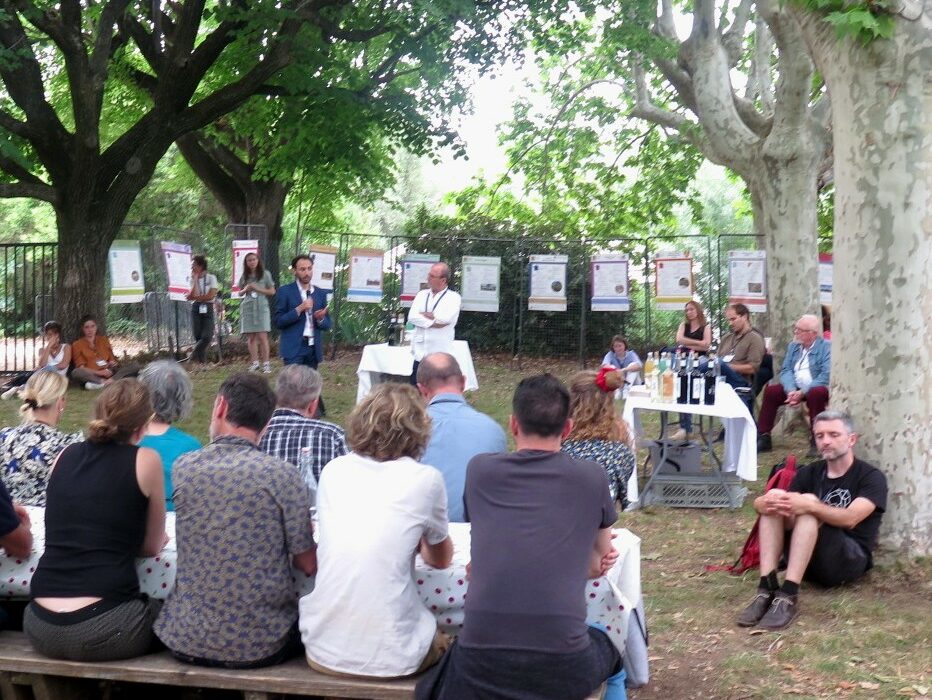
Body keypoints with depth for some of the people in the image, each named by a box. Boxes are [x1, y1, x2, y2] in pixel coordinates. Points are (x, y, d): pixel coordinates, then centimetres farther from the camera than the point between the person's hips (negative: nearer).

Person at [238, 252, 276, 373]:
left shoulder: (265, 274, 4)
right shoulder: (244, 276, 12)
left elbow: (272, 291, 4)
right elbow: (240, 293, 20)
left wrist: (257, 289, -8)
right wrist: (246, 289, -2)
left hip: (261, 307, -3)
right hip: (247, 307, 3)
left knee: (262, 336, -10)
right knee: (251, 337, 1)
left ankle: (266, 363, -9)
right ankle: (255, 362, 7)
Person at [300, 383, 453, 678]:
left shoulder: (333, 471, 6)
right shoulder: (426, 480, -3)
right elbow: (440, 559, 14)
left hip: (322, 650, 4)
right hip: (391, 657, -3)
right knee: (443, 641, 27)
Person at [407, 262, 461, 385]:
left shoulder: (453, 297, -1)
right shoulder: (422, 294, 12)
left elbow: (446, 318, -18)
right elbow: (412, 317, -2)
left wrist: (425, 314, -5)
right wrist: (433, 322, -13)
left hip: (440, 355, -4)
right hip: (420, 353, 4)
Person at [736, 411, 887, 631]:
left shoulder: (871, 477, -2)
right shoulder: (809, 473, 11)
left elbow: (850, 518, -22)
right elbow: (761, 503, -3)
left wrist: (810, 506, -39)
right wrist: (765, 503, -29)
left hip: (851, 561, -4)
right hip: (809, 561, 5)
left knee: (809, 503, -29)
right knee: (775, 501, -18)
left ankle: (788, 597, -40)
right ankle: (766, 590, -31)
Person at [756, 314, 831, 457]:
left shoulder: (826, 347, -7)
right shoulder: (793, 346, 12)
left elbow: (826, 376, -18)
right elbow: (785, 370, 4)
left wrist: (803, 393, -25)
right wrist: (791, 390, -17)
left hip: (816, 389, -5)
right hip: (795, 389, 6)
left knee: (816, 393, -37)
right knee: (771, 391, -15)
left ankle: (816, 442, -27)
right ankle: (763, 438, -9)